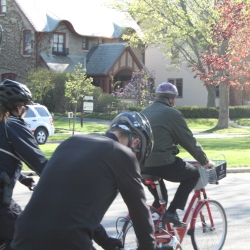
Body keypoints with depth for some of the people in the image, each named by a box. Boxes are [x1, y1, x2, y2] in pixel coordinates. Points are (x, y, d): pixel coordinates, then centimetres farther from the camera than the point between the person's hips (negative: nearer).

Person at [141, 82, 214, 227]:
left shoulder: (145, 112, 16)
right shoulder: (172, 114, -5)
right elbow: (189, 141, 0)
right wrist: (205, 161, 12)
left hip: (142, 165, 8)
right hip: (162, 163, -8)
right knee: (193, 174, 12)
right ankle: (171, 212, 2)